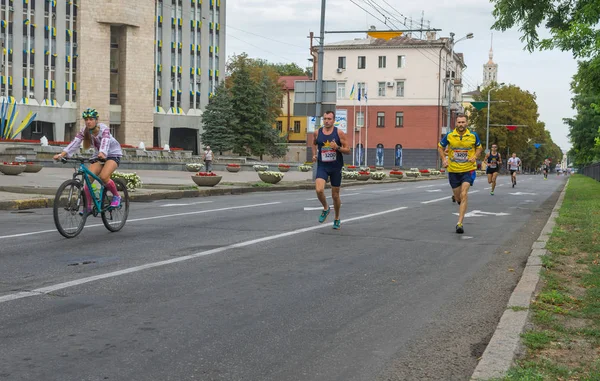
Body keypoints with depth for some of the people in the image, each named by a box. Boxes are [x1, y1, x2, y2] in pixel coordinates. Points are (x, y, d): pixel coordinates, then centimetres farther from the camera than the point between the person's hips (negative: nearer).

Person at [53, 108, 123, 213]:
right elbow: (75, 142, -25)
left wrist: (102, 153, -64)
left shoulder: (103, 129, -24)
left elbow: (105, 142, -43)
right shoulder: (84, 131, -12)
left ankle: (116, 196, -3)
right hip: (98, 155, 5)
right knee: (88, 178, -16)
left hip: (113, 154, -5)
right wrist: (62, 154, -41)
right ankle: (88, 207, -4)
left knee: (103, 177, -28)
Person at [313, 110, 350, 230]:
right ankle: (325, 208, 8)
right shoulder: (317, 133, 1)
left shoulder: (339, 133, -6)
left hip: (336, 167, -1)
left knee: (335, 195, 8)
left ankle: (337, 219, 29)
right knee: (319, 190, -22)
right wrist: (314, 154, 7)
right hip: (322, 166, 1)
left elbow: (348, 150, -4)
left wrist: (337, 147, -22)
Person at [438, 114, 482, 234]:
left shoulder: (473, 135, -3)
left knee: (463, 195, -16)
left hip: (468, 170, -2)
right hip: (453, 170, 2)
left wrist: (475, 157, -5)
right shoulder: (449, 136, -4)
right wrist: (444, 159, -3)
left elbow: (479, 147, 14)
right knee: (458, 198, 10)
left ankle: (460, 223, -15)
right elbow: (440, 147, 12)